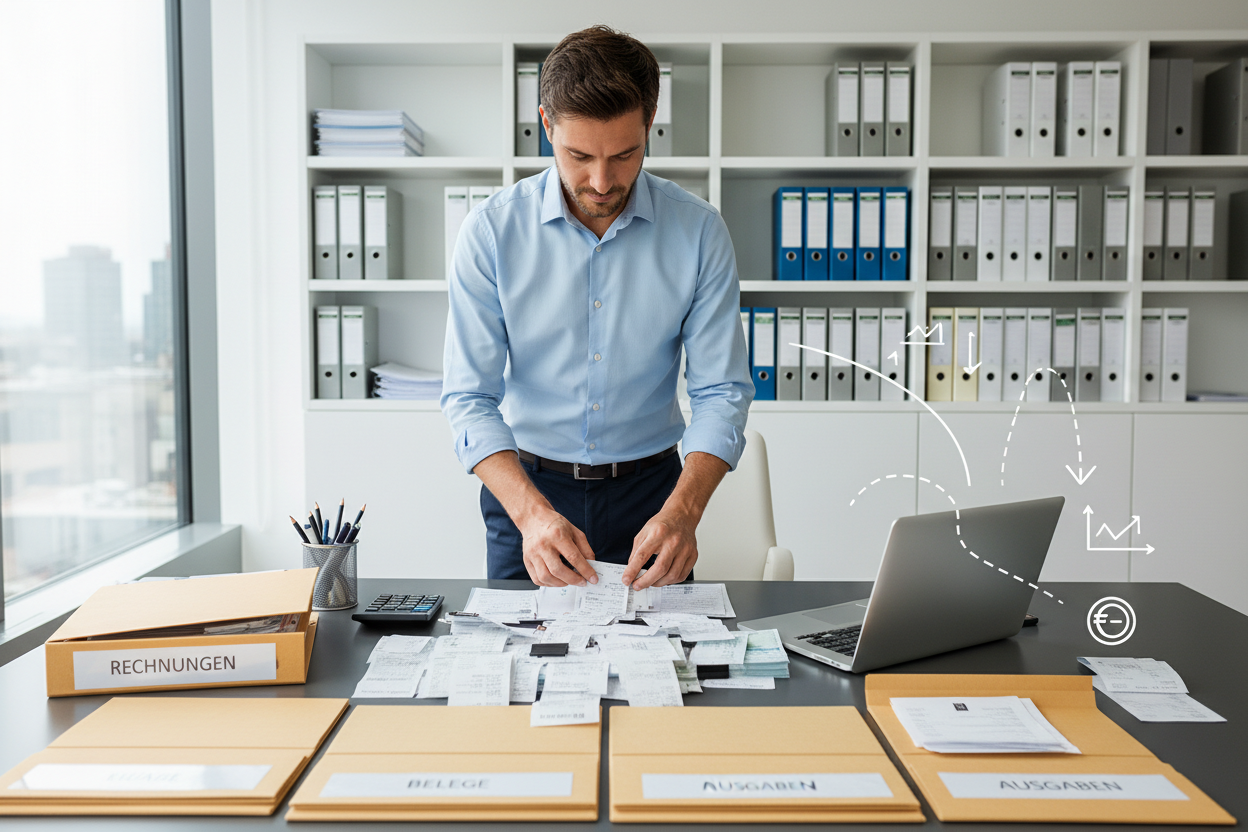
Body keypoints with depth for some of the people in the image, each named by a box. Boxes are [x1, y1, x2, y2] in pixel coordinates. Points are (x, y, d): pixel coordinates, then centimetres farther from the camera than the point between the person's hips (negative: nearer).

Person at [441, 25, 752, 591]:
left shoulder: (699, 232, -8)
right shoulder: (492, 230, -10)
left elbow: (721, 391, -8)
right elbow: (469, 397, -11)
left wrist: (681, 511, -24)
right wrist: (531, 511, -26)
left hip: (648, 489, 1)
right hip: (523, 484, 0)